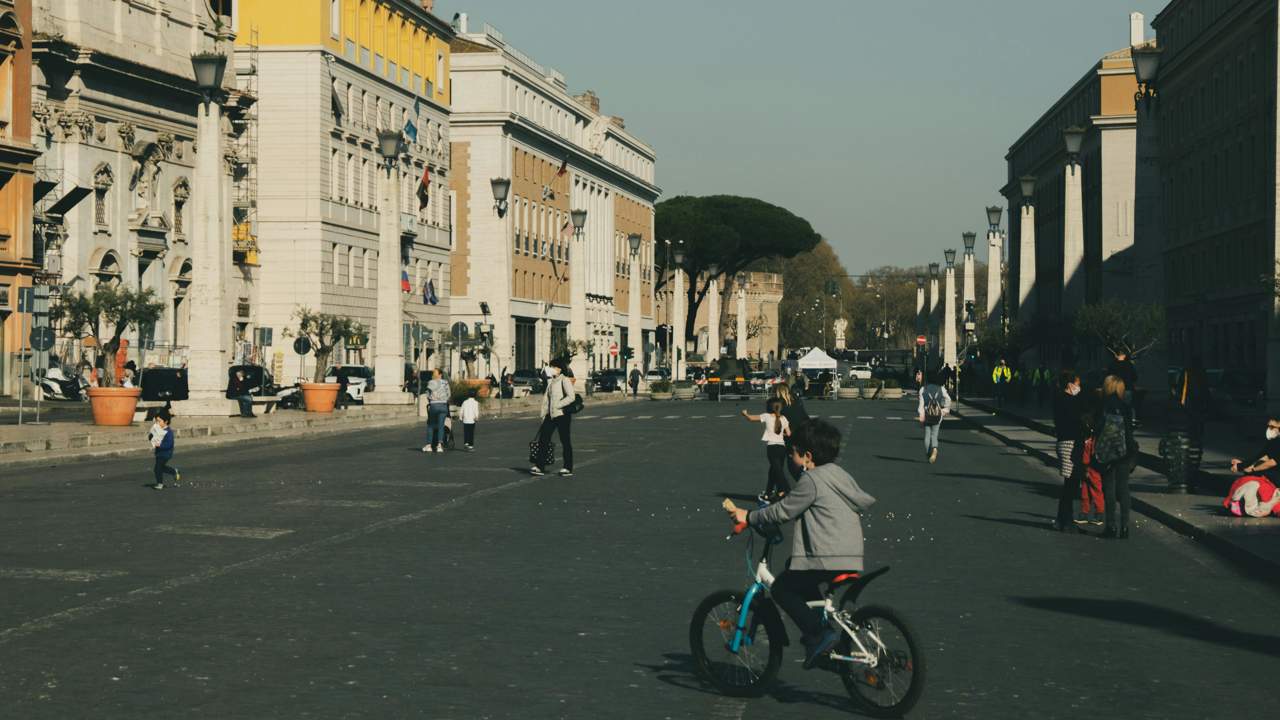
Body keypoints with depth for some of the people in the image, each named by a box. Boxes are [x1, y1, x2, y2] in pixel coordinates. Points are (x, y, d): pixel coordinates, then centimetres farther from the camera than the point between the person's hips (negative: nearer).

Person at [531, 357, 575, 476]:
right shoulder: (551, 381, 16)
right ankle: (540, 467, 4)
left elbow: (571, 397, -18)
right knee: (543, 439, 2)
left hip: (562, 414, -8)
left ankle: (568, 468, 7)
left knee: (565, 441, 0)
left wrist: (557, 405, -19)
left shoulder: (565, 380, -7)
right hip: (550, 415, 8)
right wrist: (544, 414, 13)